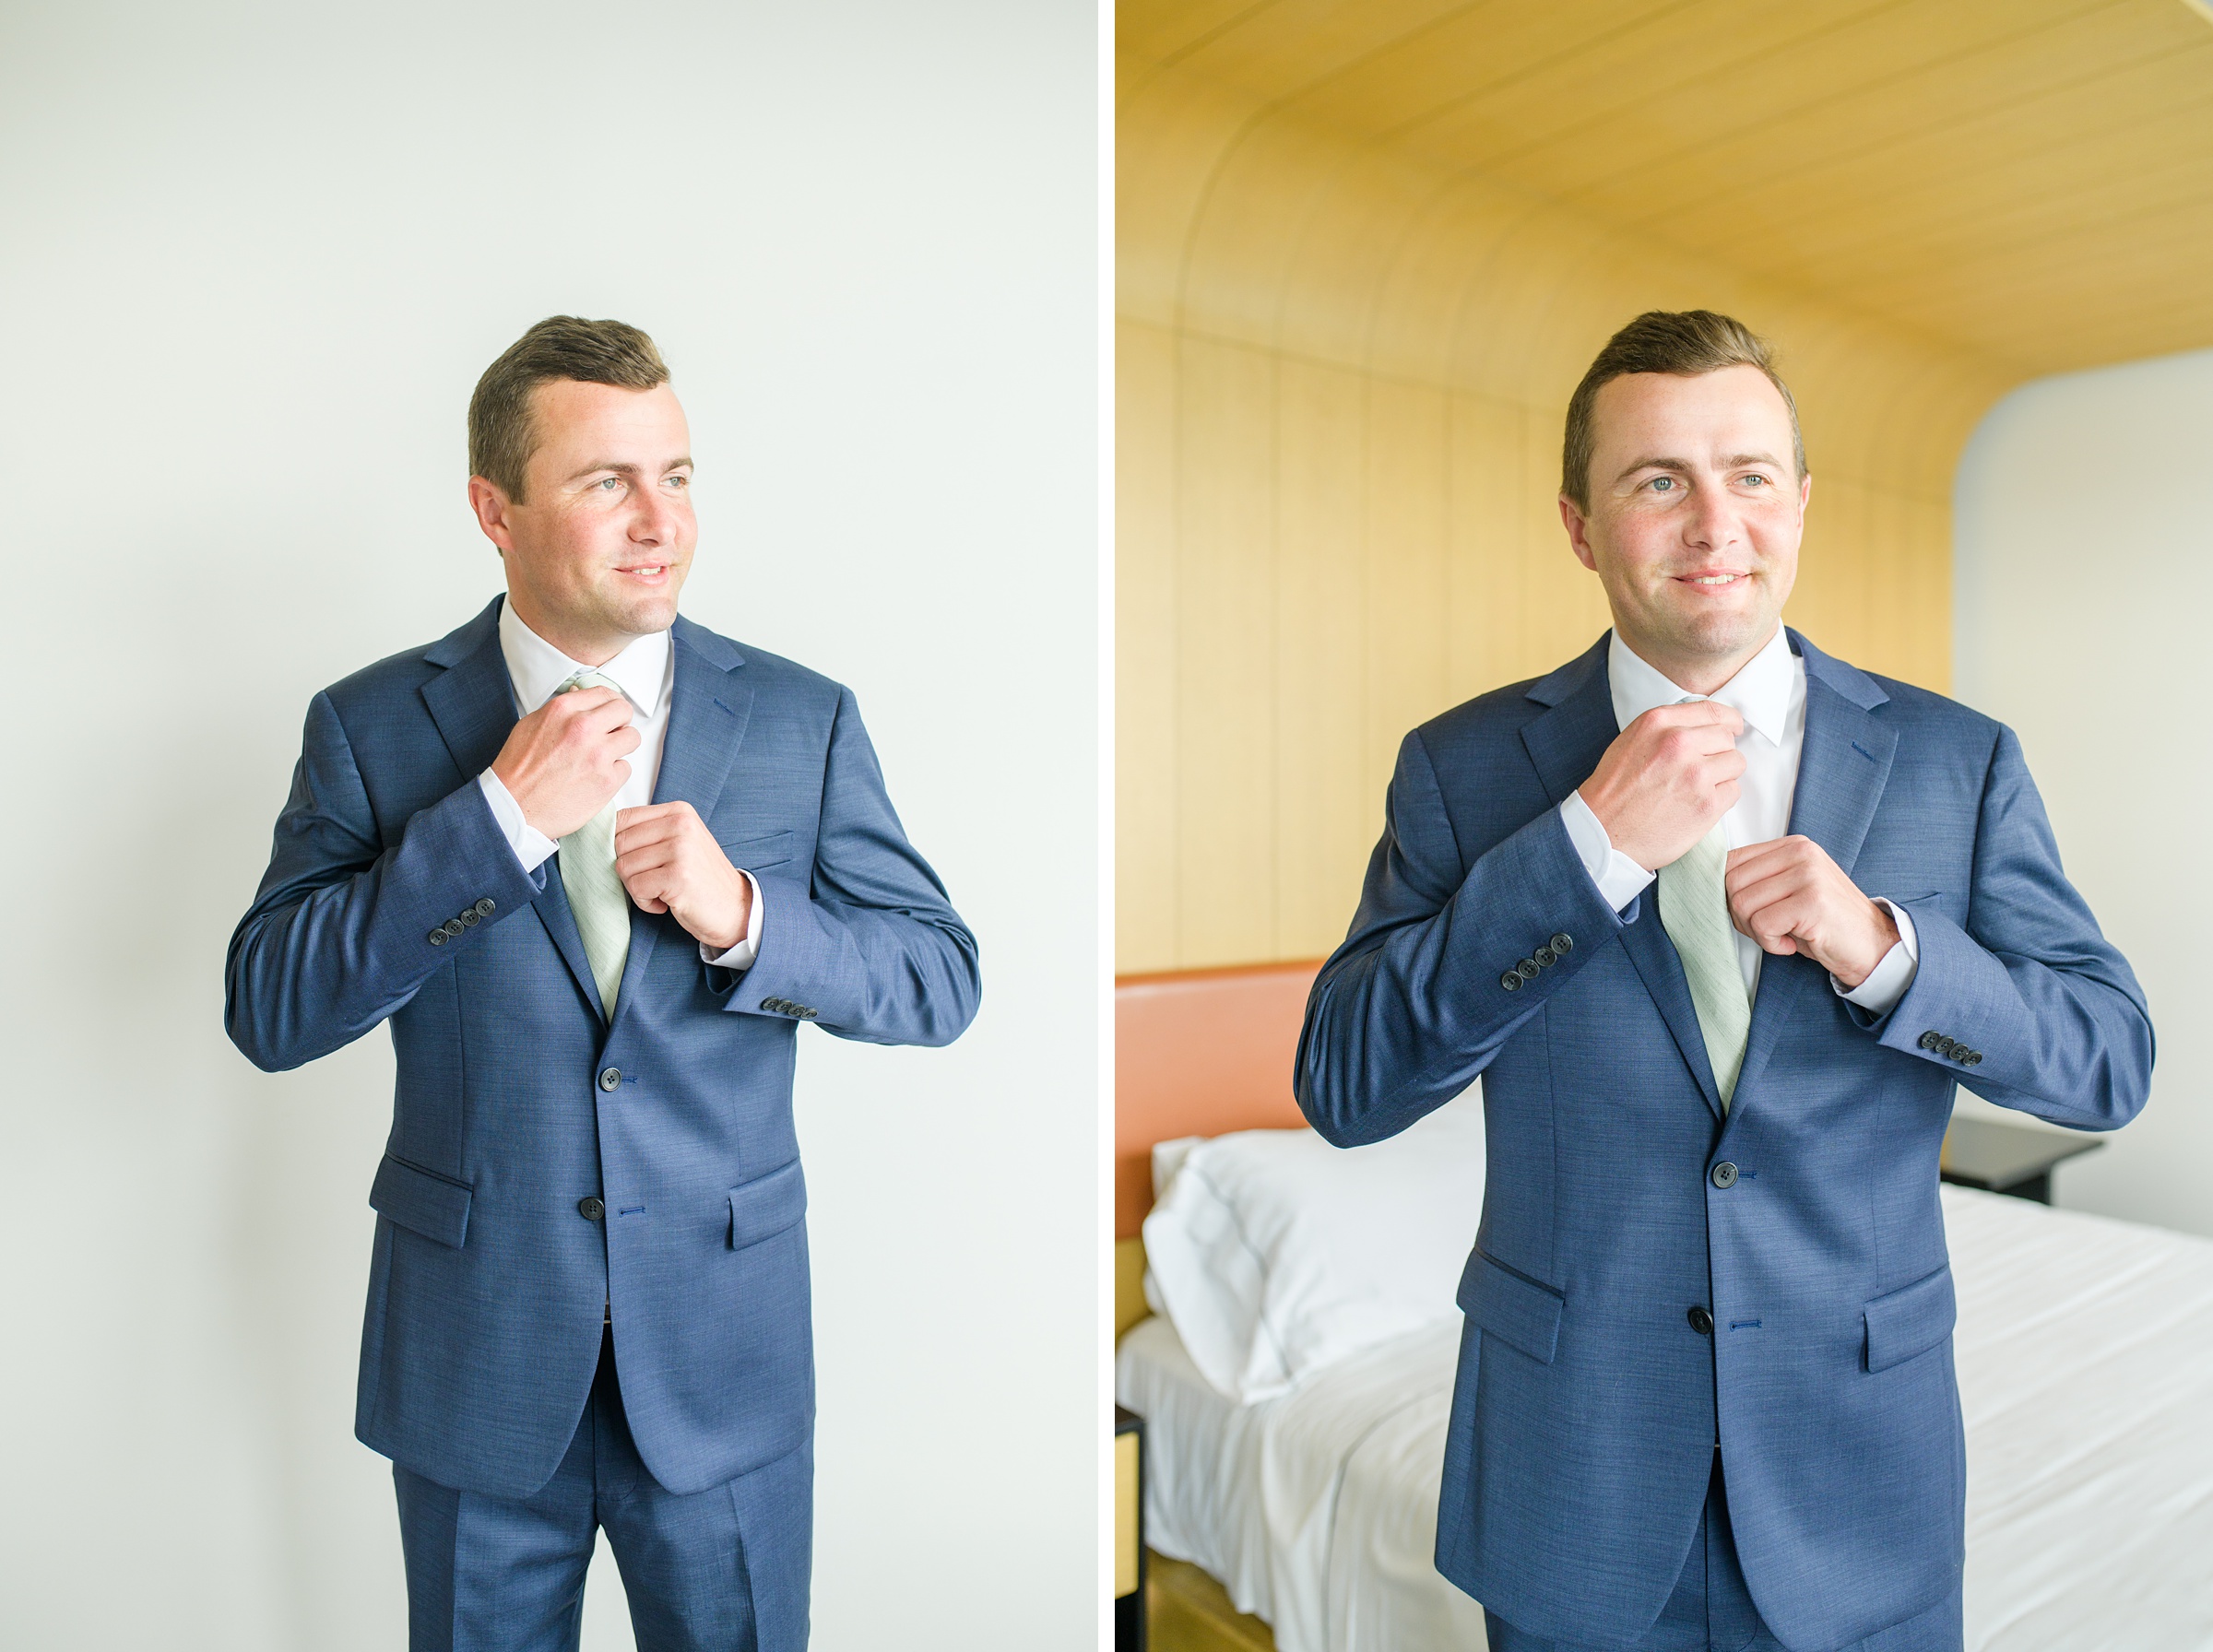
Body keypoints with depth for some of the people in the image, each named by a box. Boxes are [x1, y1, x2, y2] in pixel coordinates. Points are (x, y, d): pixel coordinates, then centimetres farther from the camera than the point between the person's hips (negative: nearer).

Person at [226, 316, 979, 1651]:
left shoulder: (804, 721, -4)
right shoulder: (374, 725, -4)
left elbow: (940, 983, -4)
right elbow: (269, 1013, -12)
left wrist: (742, 915, -22)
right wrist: (500, 816, -22)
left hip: (726, 1356, 1)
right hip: (475, 1355, 0)